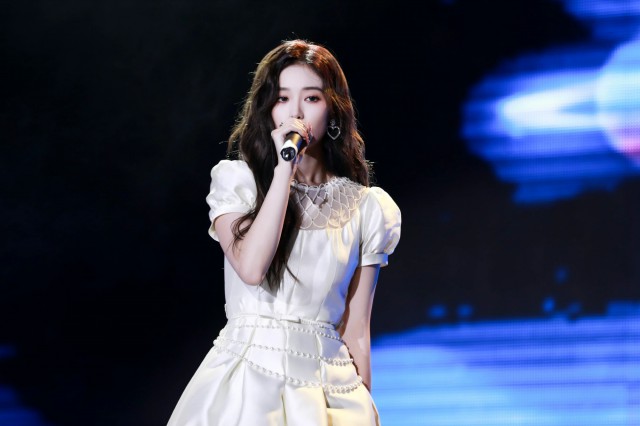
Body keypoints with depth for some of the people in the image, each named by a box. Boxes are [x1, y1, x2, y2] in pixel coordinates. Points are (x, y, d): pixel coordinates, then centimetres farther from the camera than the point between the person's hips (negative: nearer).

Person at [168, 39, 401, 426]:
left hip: (328, 391, 1)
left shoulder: (365, 209, 5)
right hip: (247, 381, -1)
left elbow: (356, 332, 6)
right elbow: (251, 268, -16)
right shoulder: (237, 183, 3)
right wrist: (284, 169, -14)